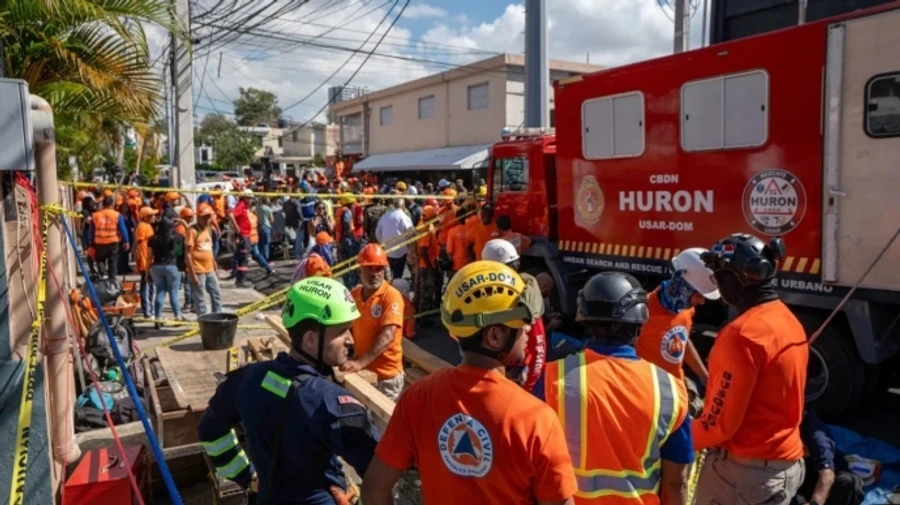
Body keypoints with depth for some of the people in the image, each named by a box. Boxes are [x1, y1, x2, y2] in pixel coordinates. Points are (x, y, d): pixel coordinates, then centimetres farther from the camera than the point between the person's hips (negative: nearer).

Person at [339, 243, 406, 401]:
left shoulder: (391, 296, -17)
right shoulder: (353, 294, 2)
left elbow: (387, 336, -26)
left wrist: (360, 362, -33)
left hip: (385, 375, -6)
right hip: (360, 371, 6)